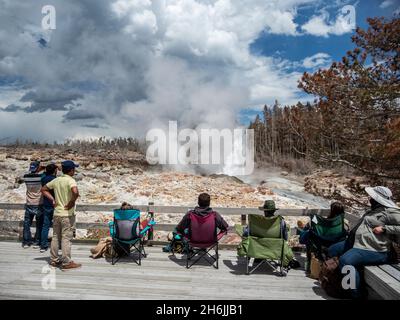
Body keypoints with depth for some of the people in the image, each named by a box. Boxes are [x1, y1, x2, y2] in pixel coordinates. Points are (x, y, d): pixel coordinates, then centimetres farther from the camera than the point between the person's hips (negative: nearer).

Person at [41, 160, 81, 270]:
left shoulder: (56, 180, 7)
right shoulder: (70, 180, -16)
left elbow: (43, 189, 17)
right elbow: (75, 192, -35)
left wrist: (53, 200, 12)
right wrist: (72, 202, -19)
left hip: (56, 213, 7)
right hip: (67, 214, -7)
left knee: (55, 237, 16)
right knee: (66, 238, 0)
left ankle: (54, 260, 26)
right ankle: (67, 263, 7)